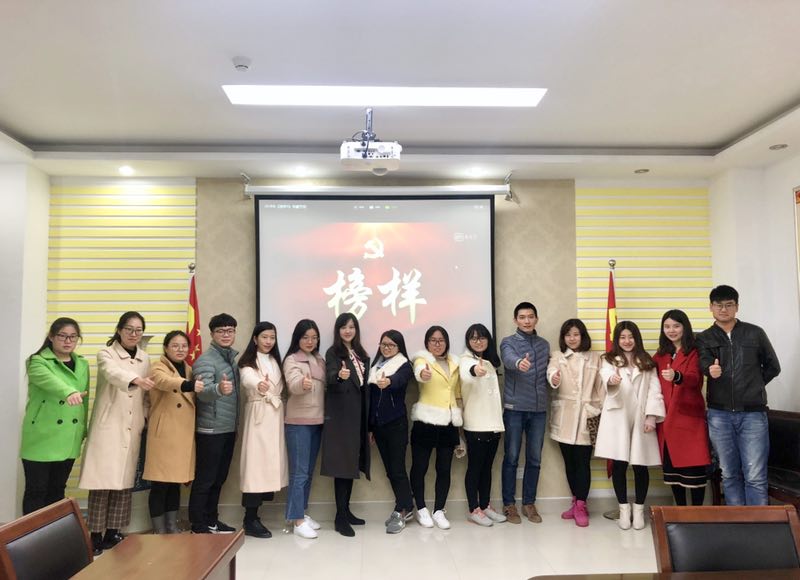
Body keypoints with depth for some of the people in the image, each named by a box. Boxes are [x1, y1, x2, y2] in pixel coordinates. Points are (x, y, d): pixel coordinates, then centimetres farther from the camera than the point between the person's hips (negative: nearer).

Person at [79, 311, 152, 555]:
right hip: (107, 427, -4)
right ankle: (96, 535, 6)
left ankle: (113, 532, 17)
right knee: (103, 482, -5)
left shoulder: (145, 359, 10)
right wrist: (136, 379, -48)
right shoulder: (106, 354, -5)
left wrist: (144, 421, 7)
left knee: (124, 481, 7)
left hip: (132, 429, 5)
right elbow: (114, 374, -29)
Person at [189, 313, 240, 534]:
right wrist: (218, 389, -49)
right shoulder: (205, 360, -13)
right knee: (204, 479, 0)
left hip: (229, 428, 8)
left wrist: (237, 422, 10)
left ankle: (211, 521, 26)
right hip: (210, 429, -8)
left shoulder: (233, 357, 10)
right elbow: (202, 392, -27)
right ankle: (198, 526, 10)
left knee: (219, 478, 15)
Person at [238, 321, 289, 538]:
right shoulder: (247, 362, -6)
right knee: (256, 463, -8)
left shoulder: (275, 361, 17)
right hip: (258, 414, -6)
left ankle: (252, 516, 15)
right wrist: (259, 384, -49)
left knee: (270, 461, 5)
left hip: (276, 414, 7)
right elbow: (248, 379, -29)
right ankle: (250, 521, -1)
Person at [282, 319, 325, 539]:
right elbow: (293, 385, -26)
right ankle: (297, 521, 1)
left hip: (317, 421, 7)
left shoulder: (320, 361, 12)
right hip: (298, 422, -7)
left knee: (309, 471, 13)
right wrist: (303, 383, -48)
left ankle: (302, 513, 24)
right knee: (299, 472, -5)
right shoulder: (291, 360, -8)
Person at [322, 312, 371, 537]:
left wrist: (368, 420, 12)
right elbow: (329, 377, -23)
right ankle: (340, 517, -2)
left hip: (358, 414, 7)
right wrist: (340, 375, -47)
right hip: (341, 416, -7)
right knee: (343, 464, -7)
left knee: (352, 462, 10)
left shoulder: (360, 354, 14)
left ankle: (346, 510, 20)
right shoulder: (333, 353, -5)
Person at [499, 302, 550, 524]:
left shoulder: (544, 344, 12)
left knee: (534, 459, 10)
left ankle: (529, 503, 22)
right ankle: (509, 504, 16)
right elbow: (508, 359, -26)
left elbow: (546, 373, 15)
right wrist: (519, 363, -48)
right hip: (515, 408, -4)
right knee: (511, 458, 4)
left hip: (539, 409, 4)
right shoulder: (508, 342, -3)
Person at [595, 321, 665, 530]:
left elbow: (654, 389, 4)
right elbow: (606, 376, -16)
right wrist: (612, 381, -41)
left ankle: (639, 509, 20)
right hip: (617, 419, -1)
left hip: (640, 419, 1)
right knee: (619, 464, 1)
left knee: (640, 465, 2)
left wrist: (651, 416, -7)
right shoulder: (609, 360, 7)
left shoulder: (647, 361, 12)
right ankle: (624, 508, 16)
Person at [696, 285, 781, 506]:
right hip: (719, 415, 1)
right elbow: (705, 364, -14)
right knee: (729, 474, 9)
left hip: (753, 413, -1)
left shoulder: (755, 333, 5)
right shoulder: (704, 338, 5)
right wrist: (711, 370, -36)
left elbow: (773, 367, 13)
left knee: (755, 476, -3)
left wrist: (752, 386, 6)